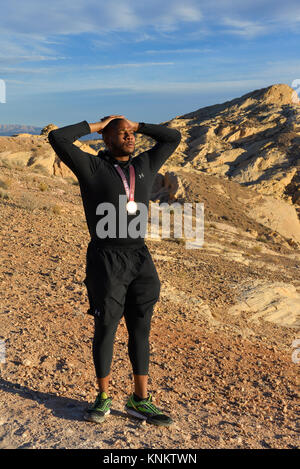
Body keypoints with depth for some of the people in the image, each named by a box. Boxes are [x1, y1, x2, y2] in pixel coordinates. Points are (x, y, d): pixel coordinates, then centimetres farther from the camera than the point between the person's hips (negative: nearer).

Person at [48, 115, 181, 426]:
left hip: (140, 260, 5)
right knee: (106, 329, 6)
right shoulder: (91, 167, -1)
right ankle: (103, 398, 24)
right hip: (106, 261, -4)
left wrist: (137, 126, 14)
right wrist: (97, 125, 0)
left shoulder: (144, 165, 12)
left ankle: (140, 400, 22)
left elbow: (173, 138, 20)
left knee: (140, 330, 9)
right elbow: (57, 138, -12)